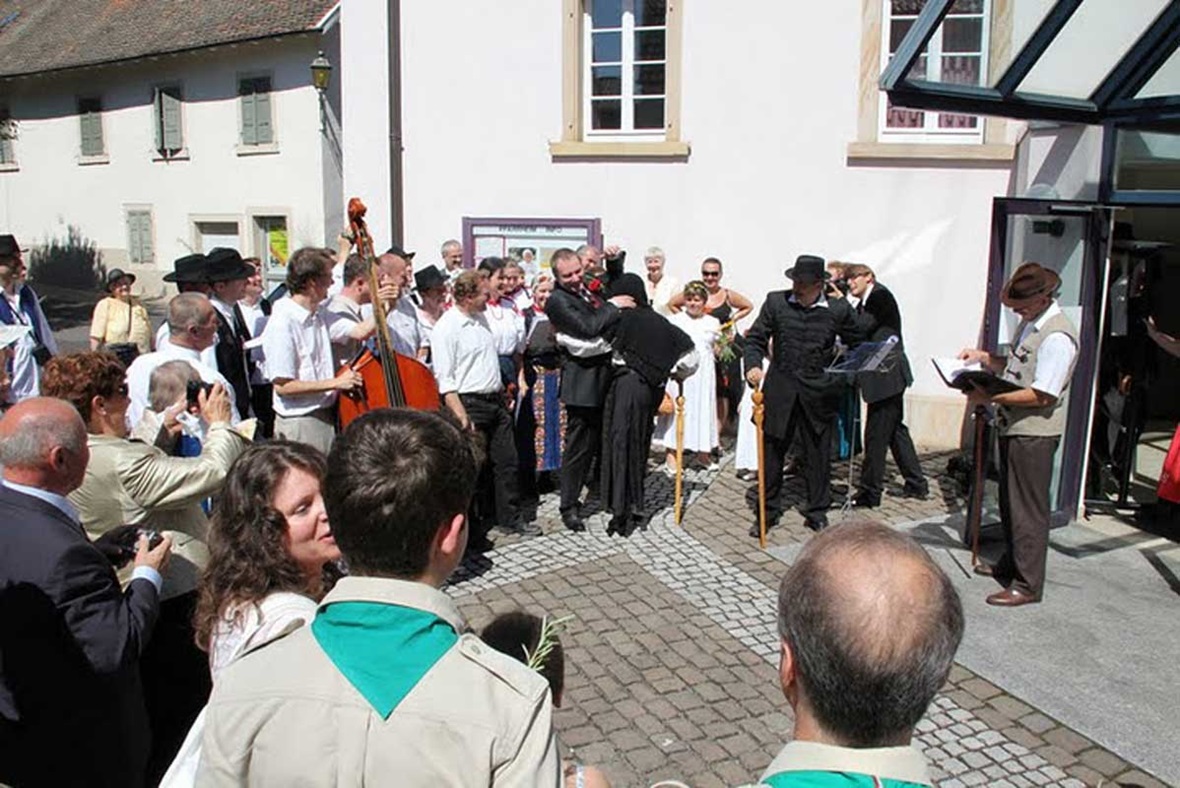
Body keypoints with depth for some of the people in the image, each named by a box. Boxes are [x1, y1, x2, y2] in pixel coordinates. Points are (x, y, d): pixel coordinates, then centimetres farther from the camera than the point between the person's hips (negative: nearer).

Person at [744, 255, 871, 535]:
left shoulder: (838, 309, 0)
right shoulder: (776, 302, 2)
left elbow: (860, 338, 17)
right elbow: (756, 338, 3)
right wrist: (753, 365, -10)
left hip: (819, 393, 0)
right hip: (780, 389, 0)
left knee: (818, 453, 9)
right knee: (771, 450, 5)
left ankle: (817, 512, 25)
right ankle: (767, 511, 19)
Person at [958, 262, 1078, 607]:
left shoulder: (1057, 336, -20)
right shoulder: (1030, 323, 10)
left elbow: (1042, 395, -24)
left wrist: (991, 397, -22)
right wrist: (985, 358, 5)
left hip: (1034, 433, -10)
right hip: (1014, 426, 10)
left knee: (1028, 508, -1)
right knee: (1010, 502, 21)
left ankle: (1027, 585, 10)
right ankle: (1011, 564, 37)